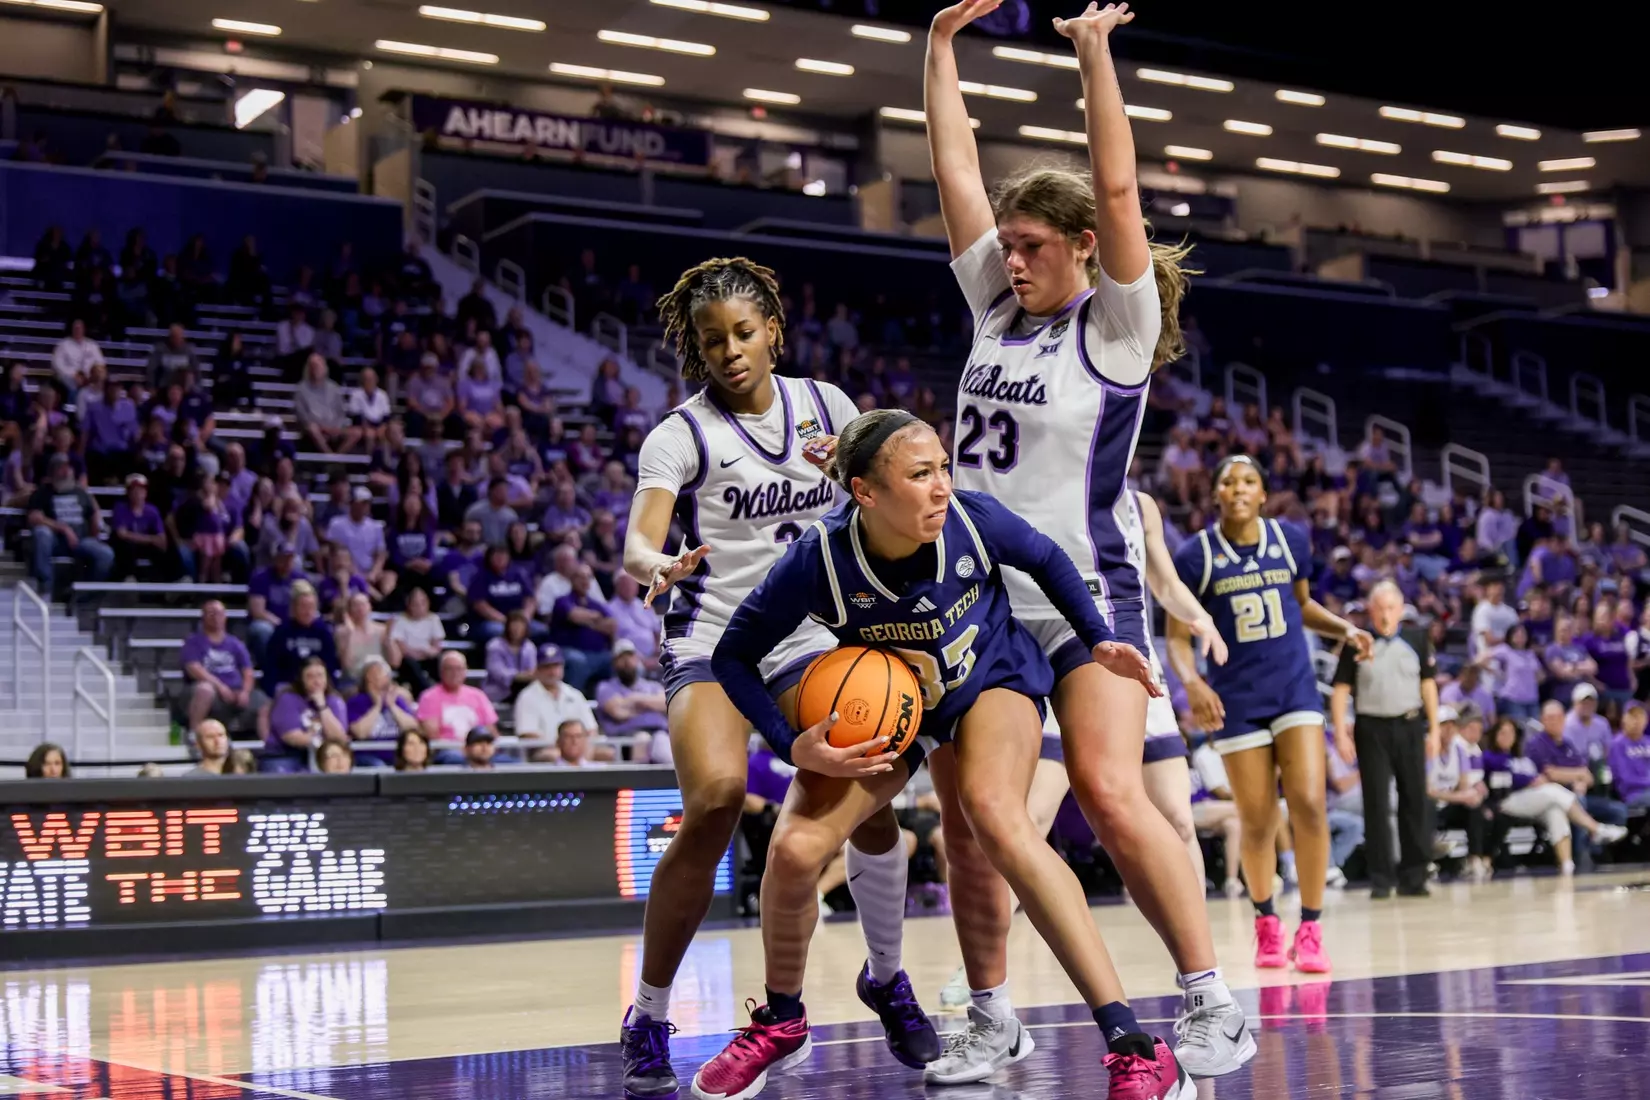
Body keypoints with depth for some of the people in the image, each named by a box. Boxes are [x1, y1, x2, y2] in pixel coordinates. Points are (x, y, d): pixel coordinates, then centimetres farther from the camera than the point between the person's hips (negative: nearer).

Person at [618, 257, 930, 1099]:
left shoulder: (824, 404, 4)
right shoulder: (680, 435, -9)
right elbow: (636, 547, -22)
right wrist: (659, 567, -45)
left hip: (806, 634, 4)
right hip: (711, 635, -4)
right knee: (716, 798, -27)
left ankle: (888, 978, 17)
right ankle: (647, 1022, -13)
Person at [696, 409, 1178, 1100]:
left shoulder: (971, 520, -26)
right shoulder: (820, 559, -29)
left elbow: (1047, 561, -2)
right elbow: (733, 658, -16)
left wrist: (1098, 640, -7)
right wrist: (795, 747, -27)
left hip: (993, 680, -1)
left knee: (994, 816, -31)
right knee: (795, 850, -16)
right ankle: (780, 1023, 17)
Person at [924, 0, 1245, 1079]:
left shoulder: (1117, 325, -4)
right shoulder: (997, 307, 10)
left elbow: (1117, 190, -15)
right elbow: (957, 166, 9)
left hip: (1083, 598, -6)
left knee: (1111, 795, -19)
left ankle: (1214, 1003, -10)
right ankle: (992, 1018, 16)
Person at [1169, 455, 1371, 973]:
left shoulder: (1291, 539, 2)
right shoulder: (1195, 555, -7)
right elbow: (1177, 639, -5)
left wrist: (1344, 628, 1)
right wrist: (1192, 682, -24)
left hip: (1295, 688, 2)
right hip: (1236, 699, -1)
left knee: (1309, 804, -13)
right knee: (1258, 821, 2)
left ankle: (1310, 930, -2)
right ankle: (1265, 920, 27)